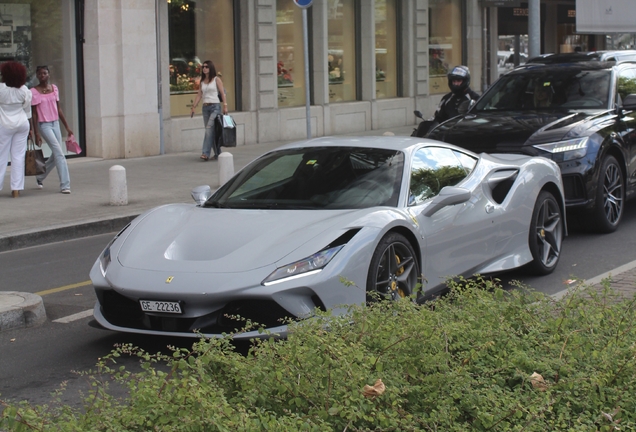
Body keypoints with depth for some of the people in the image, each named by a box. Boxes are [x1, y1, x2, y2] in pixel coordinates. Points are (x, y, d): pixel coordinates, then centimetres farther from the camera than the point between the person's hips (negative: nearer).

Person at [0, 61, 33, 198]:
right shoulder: (24, 90, -2)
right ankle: (16, 189, 3)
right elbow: (27, 109, 5)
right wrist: (30, 127, 13)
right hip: (22, 124, 3)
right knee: (18, 156, 4)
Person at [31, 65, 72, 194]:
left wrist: (67, 127, 13)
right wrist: (36, 133, -11)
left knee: (55, 155, 10)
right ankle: (65, 185, -11)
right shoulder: (34, 92, -8)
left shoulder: (54, 88, 7)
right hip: (44, 125, -6)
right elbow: (34, 113, -7)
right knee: (59, 154, -14)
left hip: (55, 123, 6)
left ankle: (40, 177, 32)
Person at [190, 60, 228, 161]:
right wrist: (193, 107, 4)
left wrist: (225, 106, -13)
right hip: (205, 107, 5)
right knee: (211, 131, 5)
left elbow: (222, 93, -4)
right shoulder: (202, 82, 13)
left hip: (215, 107, -5)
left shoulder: (216, 80, 0)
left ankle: (205, 153, -21)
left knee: (209, 129, -16)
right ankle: (217, 153, 13)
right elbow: (199, 95, 12)